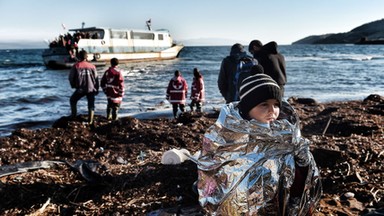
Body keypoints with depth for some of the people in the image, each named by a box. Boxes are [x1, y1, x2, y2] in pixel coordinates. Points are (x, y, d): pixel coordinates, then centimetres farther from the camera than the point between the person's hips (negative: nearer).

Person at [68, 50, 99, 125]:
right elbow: (96, 78, 3)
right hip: (91, 89, 1)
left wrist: (73, 85, 20)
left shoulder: (75, 66, -4)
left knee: (72, 100, 23)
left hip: (80, 89, -1)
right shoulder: (92, 66, 0)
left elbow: (71, 77, 1)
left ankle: (74, 115, 26)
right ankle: (90, 121, 8)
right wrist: (96, 89, 13)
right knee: (91, 105, 10)